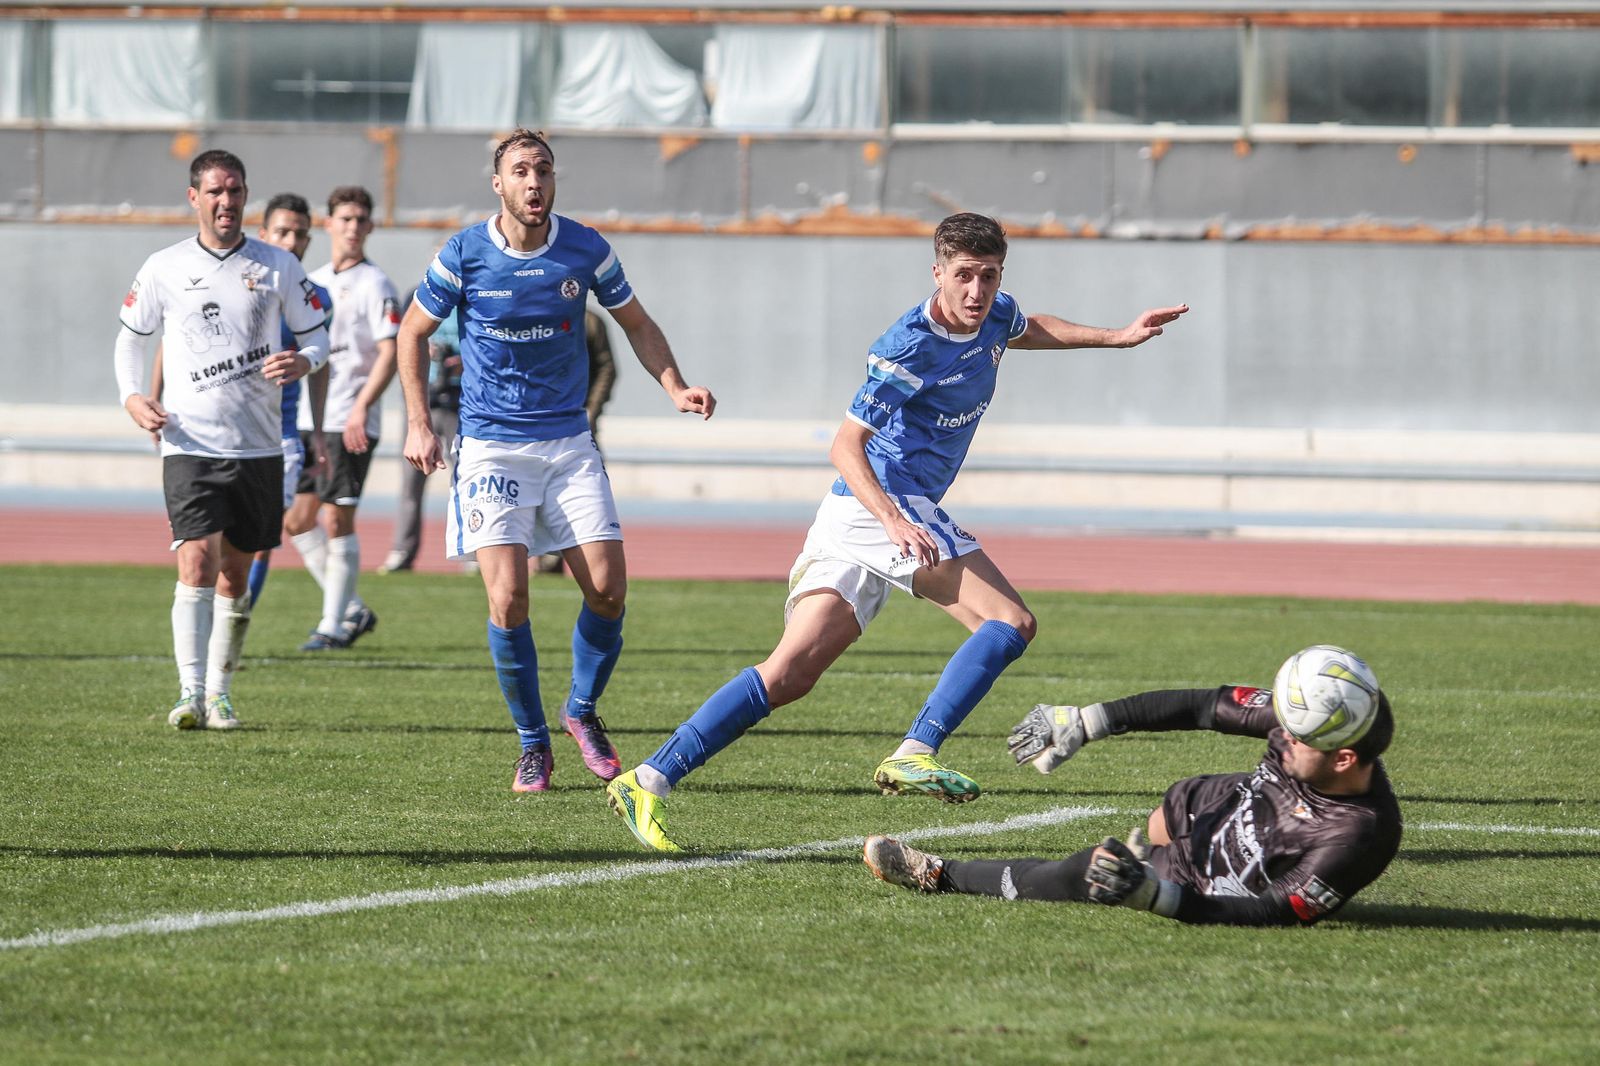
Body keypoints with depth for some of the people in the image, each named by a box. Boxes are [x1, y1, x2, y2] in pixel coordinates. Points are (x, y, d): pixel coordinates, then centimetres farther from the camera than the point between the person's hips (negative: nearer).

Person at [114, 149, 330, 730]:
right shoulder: (164, 268, 2)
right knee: (197, 562, -16)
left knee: (236, 574, 9)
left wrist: (302, 361, -13)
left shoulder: (278, 266, 4)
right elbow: (130, 336, 14)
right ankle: (190, 694, -18)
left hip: (258, 446, 2)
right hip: (190, 443, -2)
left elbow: (317, 334, 10)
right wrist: (132, 397, -2)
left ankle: (219, 693, 20)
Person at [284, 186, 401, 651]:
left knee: (337, 518, -9)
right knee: (297, 520, 5)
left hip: (350, 423, -7)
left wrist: (361, 407, -23)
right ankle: (353, 609, 17)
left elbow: (390, 352, -13)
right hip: (309, 419, 7)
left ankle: (333, 625, -2)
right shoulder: (314, 282, 14)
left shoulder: (374, 285, -6)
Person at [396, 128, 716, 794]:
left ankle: (583, 710, 19)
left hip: (568, 443, 2)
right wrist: (418, 425, -1)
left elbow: (636, 323, 11)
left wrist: (676, 388, -4)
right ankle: (532, 743, 3)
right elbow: (413, 332, 7)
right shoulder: (464, 255, -8)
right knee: (508, 597, -14)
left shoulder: (586, 250, -3)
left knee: (608, 589, -8)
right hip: (491, 448, -2)